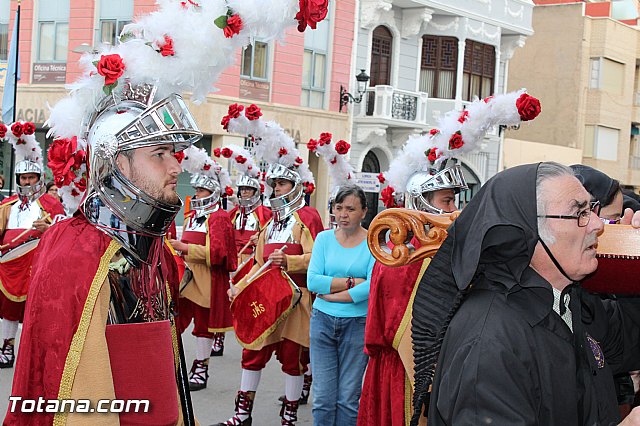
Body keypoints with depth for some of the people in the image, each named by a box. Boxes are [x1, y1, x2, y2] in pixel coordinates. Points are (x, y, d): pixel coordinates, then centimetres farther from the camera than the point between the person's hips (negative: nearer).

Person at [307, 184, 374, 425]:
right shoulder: (324, 238, 5)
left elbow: (373, 286, -15)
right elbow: (313, 281, -6)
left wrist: (332, 295, -12)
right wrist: (351, 282, -12)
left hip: (358, 324, -2)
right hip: (323, 321, 2)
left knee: (348, 398, 3)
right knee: (323, 396, 3)